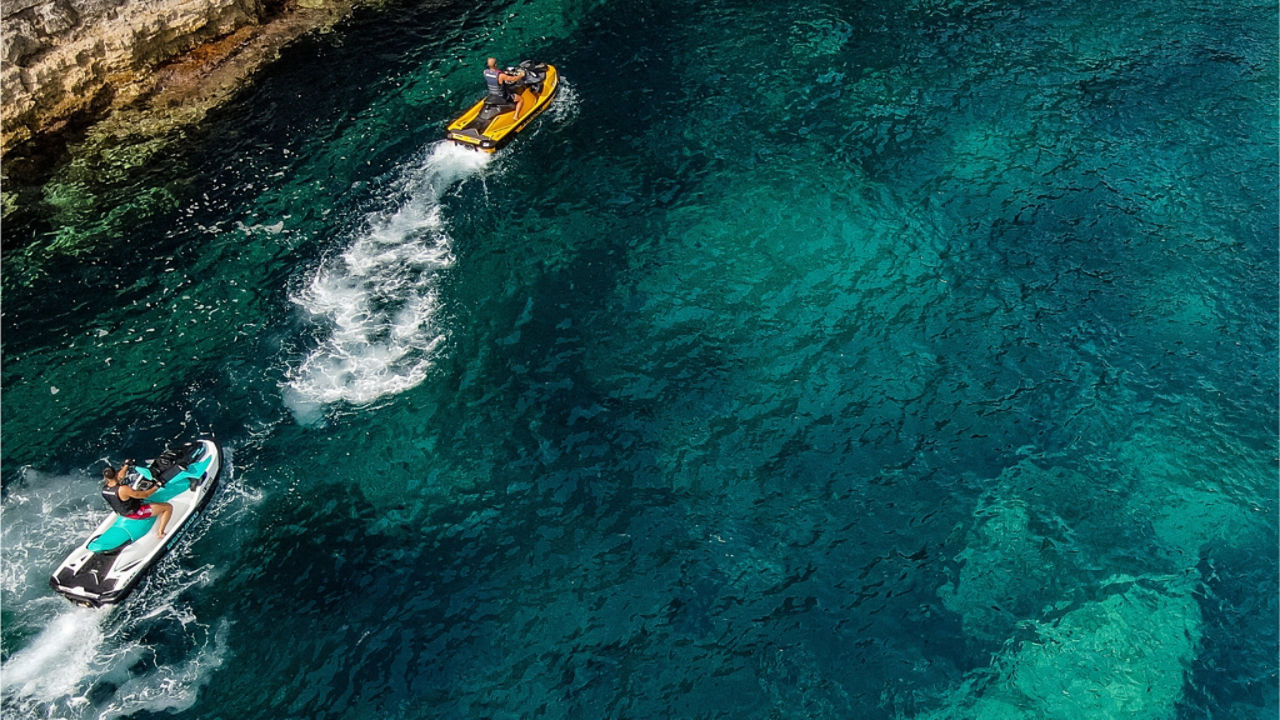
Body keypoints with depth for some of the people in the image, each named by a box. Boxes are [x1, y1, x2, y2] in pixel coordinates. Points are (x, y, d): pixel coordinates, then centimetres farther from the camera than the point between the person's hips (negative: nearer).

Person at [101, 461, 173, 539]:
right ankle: (160, 533, -6)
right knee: (168, 507, -8)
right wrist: (157, 486, -16)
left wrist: (126, 465, 19)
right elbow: (145, 495, -29)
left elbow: (120, 477, 7)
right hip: (136, 513, -8)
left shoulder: (105, 488, -13)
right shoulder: (123, 490, -37)